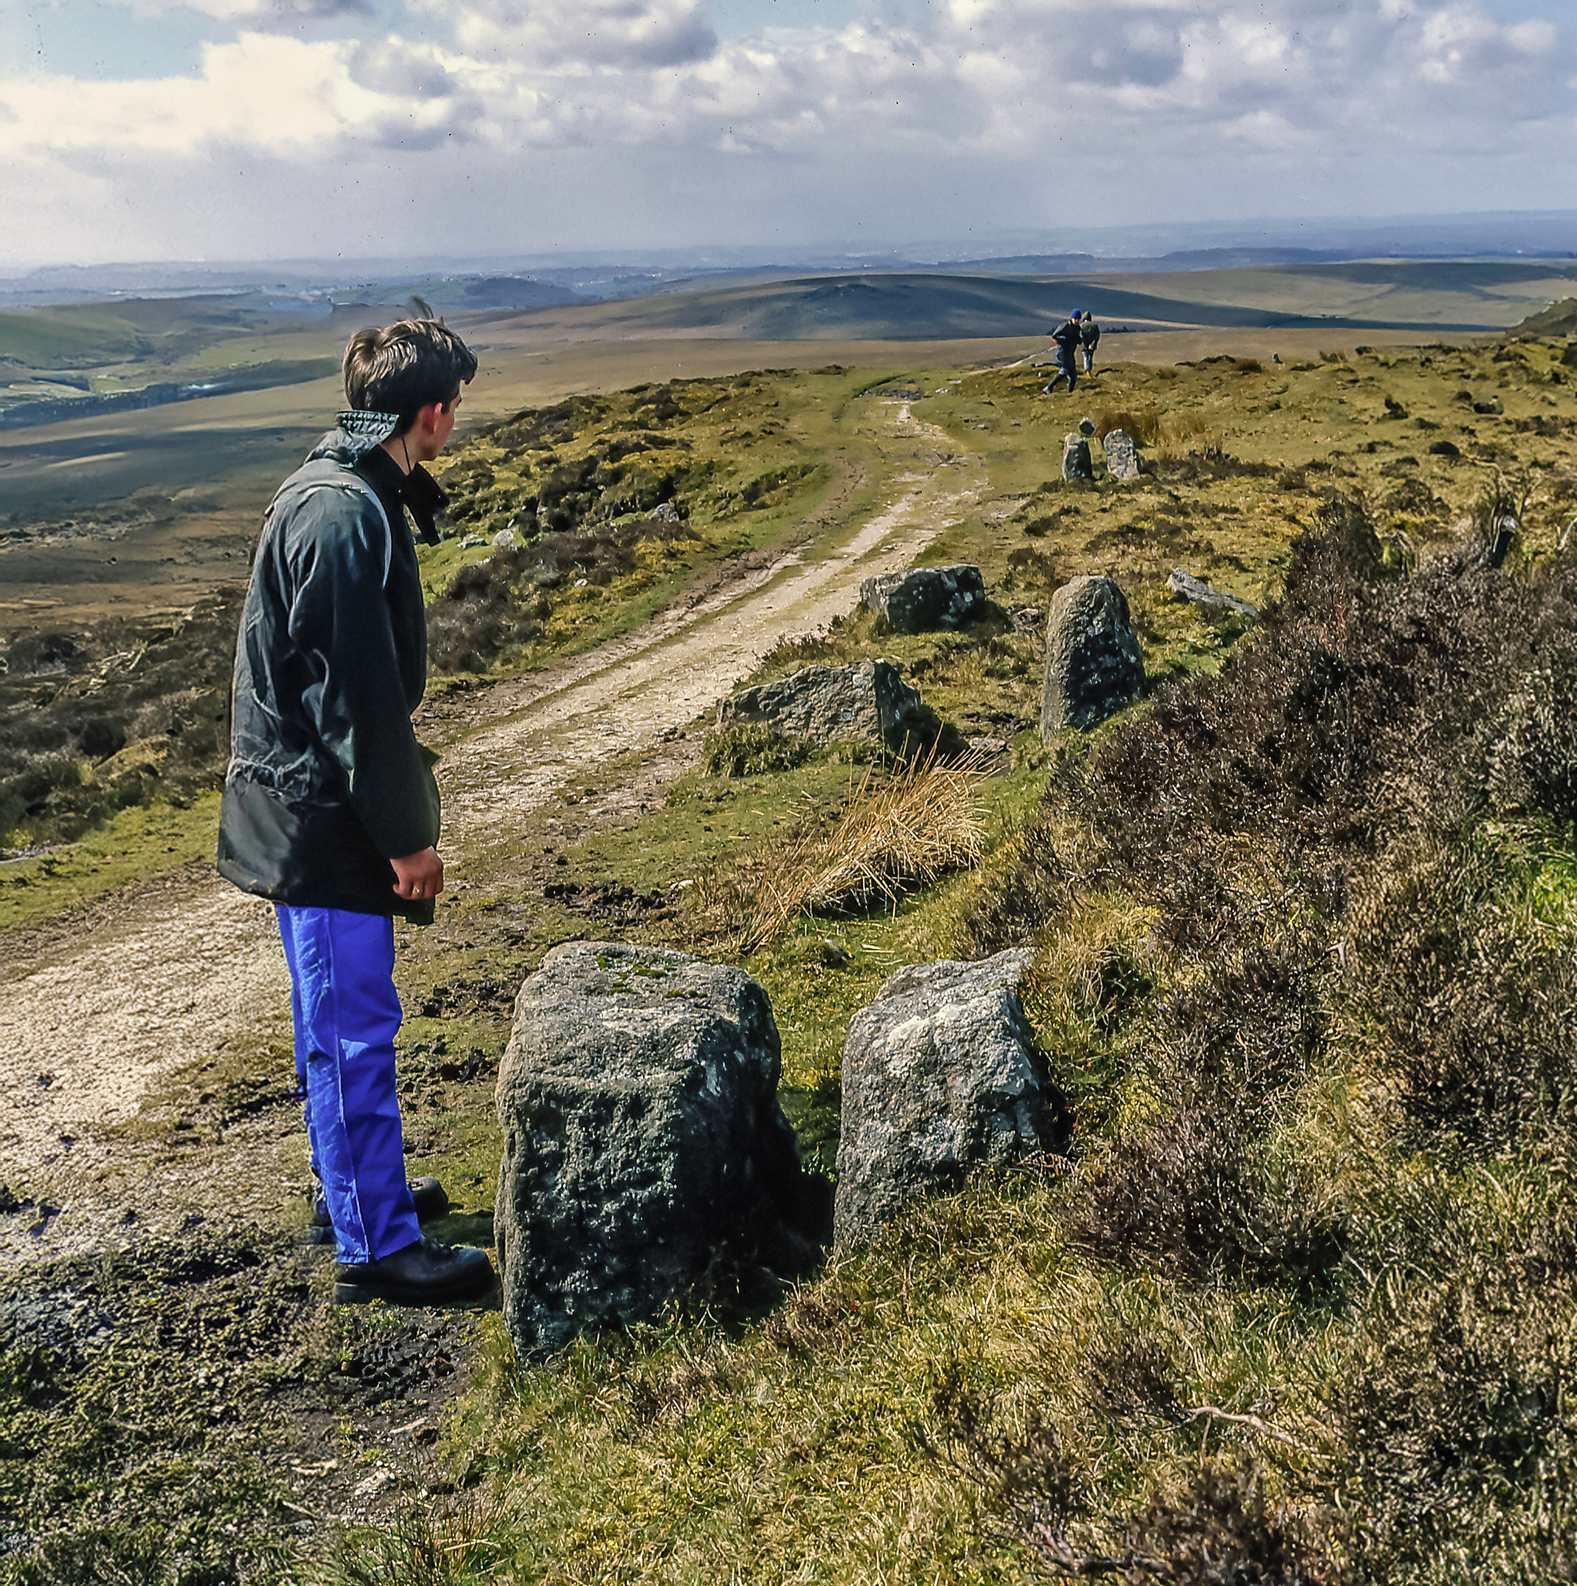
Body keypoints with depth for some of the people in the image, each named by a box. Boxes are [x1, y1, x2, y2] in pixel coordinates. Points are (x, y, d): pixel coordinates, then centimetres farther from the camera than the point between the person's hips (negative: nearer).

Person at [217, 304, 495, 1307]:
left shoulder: (345, 491, 10)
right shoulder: (344, 518, -23)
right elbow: (358, 698, -24)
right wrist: (408, 838, -17)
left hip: (308, 806, 10)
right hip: (322, 817, -10)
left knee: (339, 1018, 21)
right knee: (355, 1027, 0)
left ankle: (353, 1191, 36)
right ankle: (376, 1247, 12)